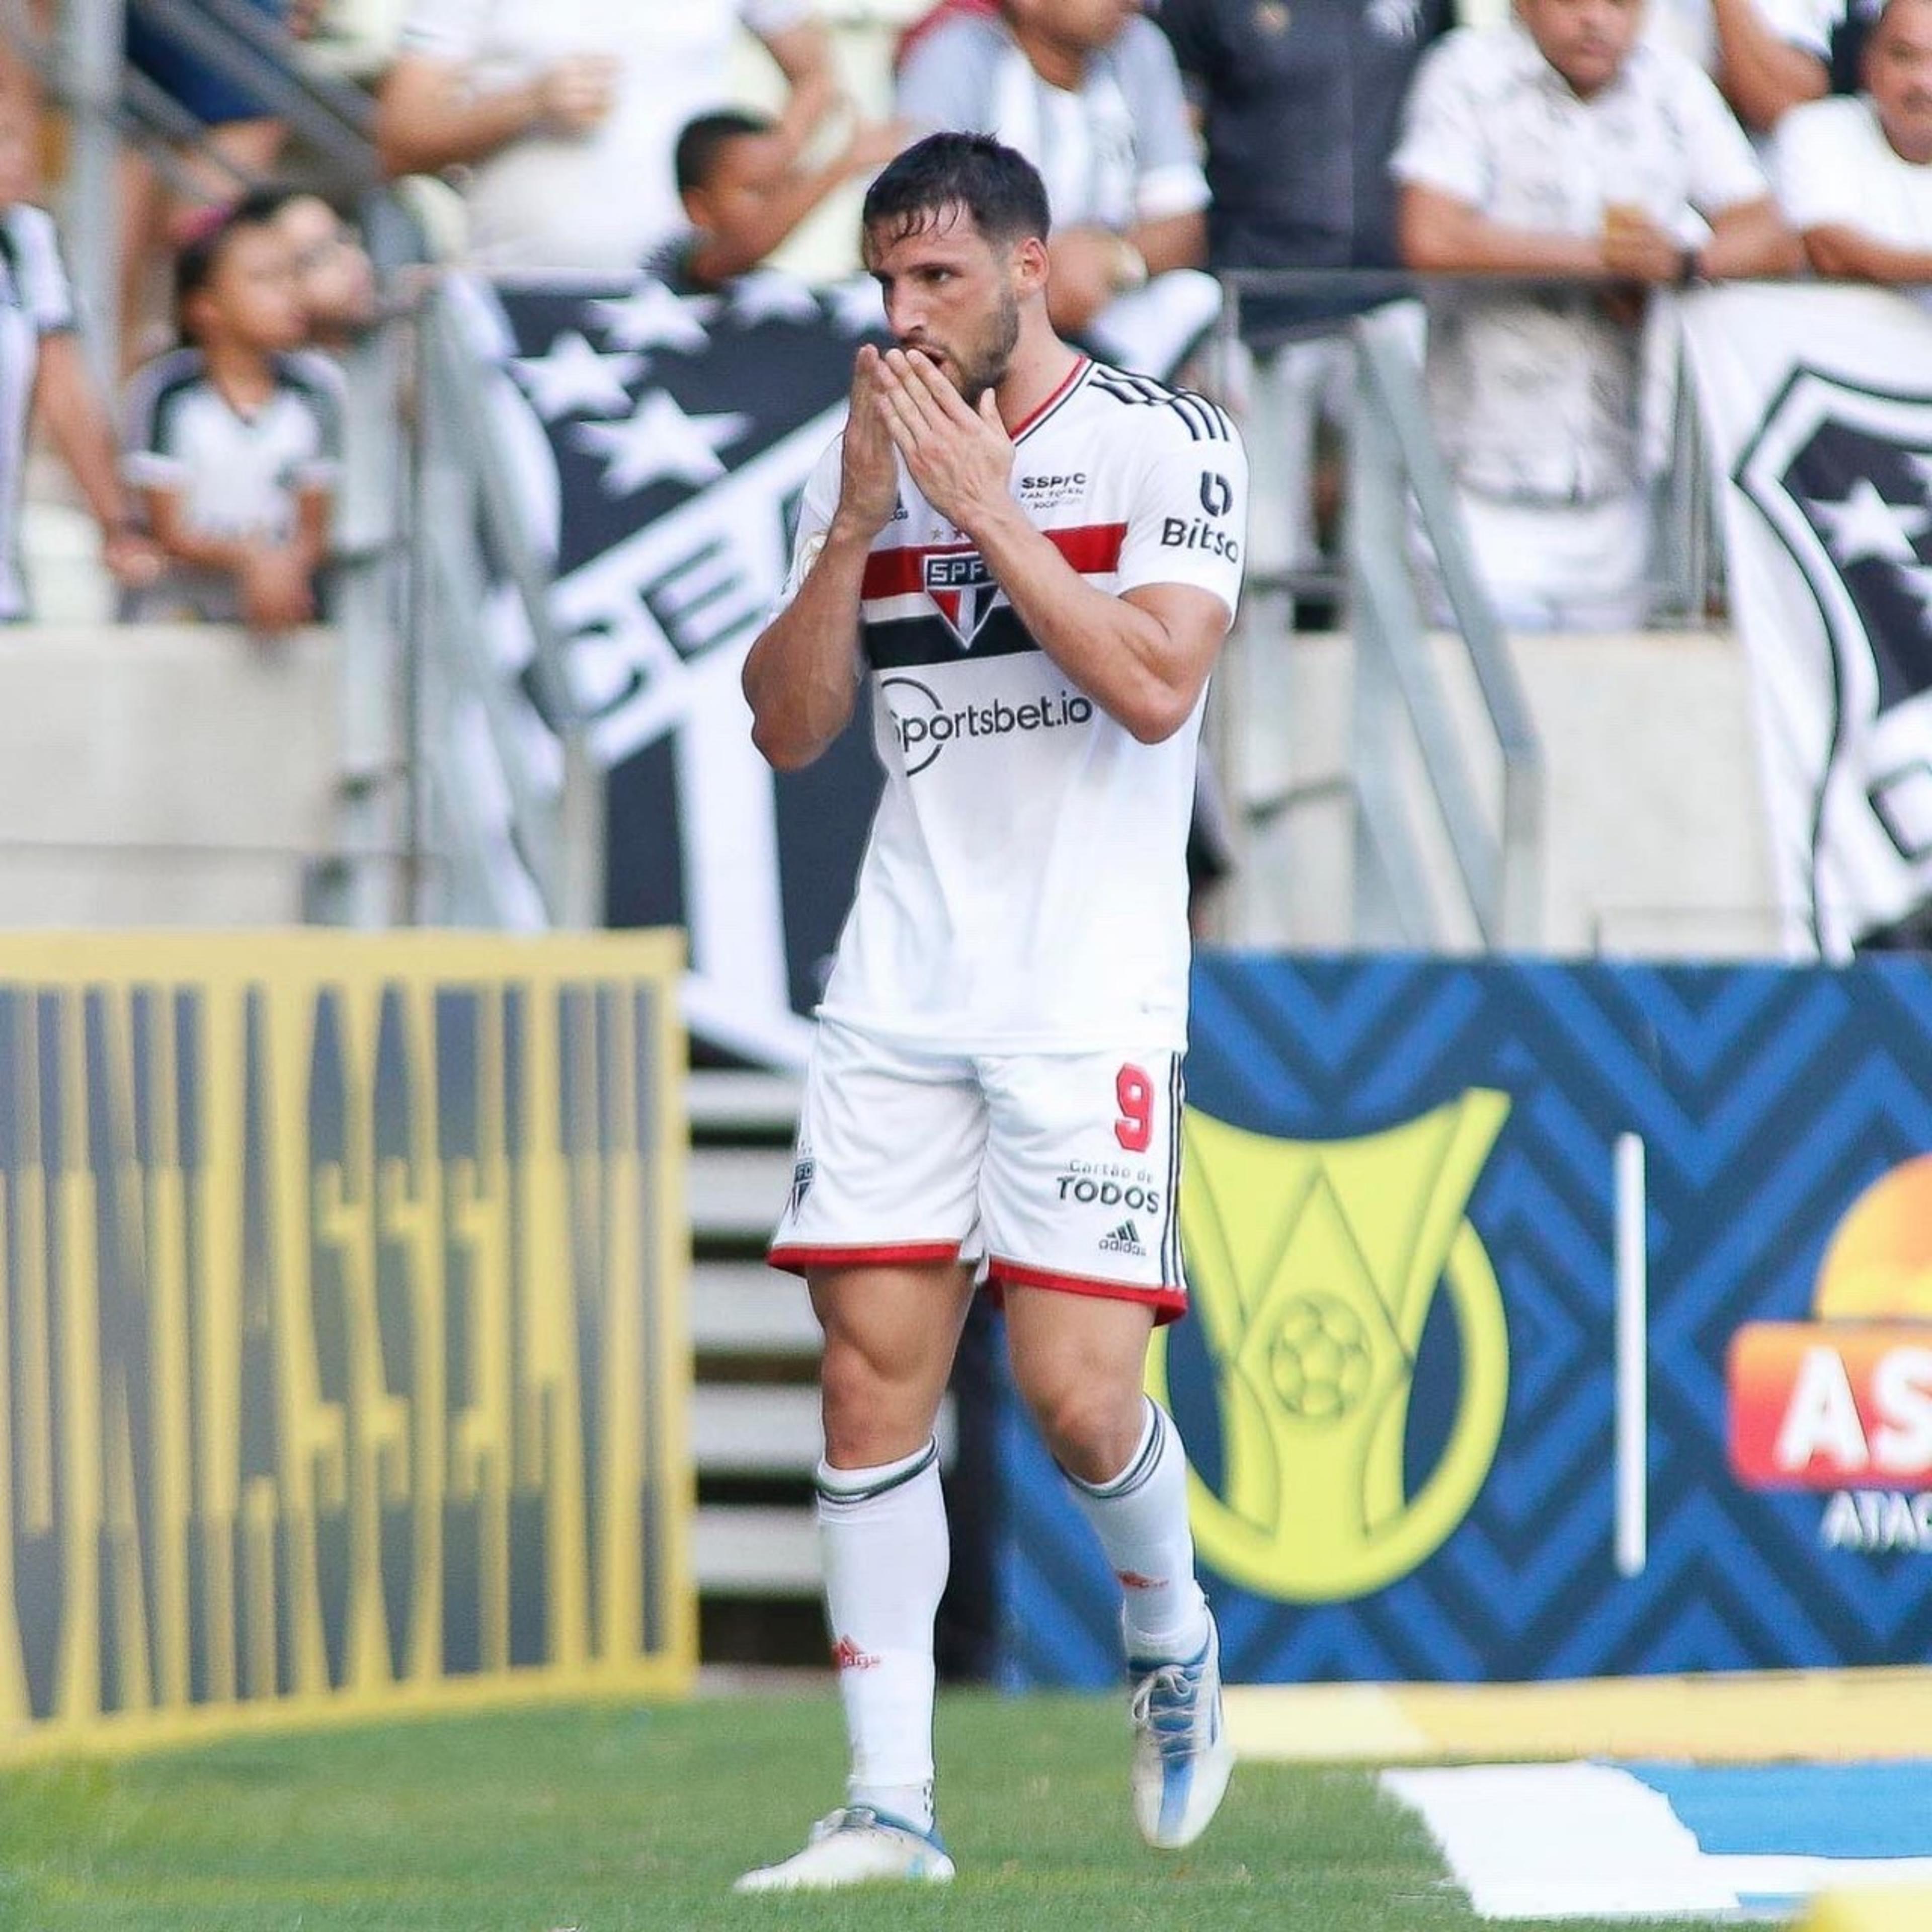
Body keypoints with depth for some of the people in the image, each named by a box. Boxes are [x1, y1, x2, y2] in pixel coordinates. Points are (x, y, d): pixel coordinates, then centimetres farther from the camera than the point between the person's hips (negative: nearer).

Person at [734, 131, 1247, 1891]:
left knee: (1078, 1396, -11)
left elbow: (1155, 688, -15)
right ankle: (890, 1802, 0)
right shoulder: (867, 462, 11)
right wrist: (860, 519, -6)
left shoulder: (1165, 444, -3)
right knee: (872, 1368, -4)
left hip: (1090, 989, -4)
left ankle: (1174, 1646, 21)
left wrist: (986, 502, -15)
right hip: (901, 989, 4)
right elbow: (788, 728, 6)